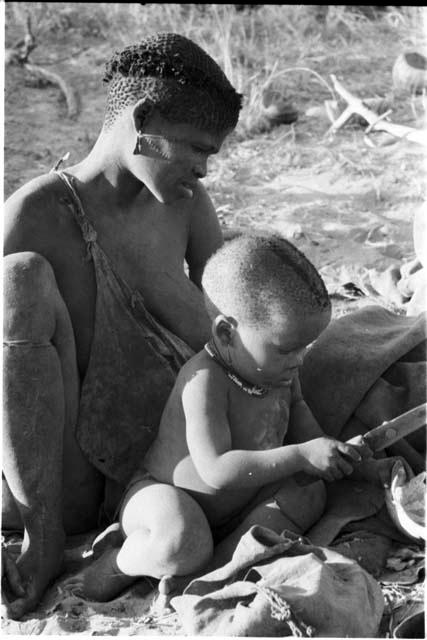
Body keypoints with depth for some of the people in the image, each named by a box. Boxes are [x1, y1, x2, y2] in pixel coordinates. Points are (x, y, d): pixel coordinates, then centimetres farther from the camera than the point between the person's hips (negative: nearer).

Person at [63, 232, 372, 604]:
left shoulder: (278, 369, -6)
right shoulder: (204, 381, -32)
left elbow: (296, 411, 17)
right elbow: (217, 469, -37)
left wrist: (332, 451, -3)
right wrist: (300, 456, -38)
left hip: (234, 504, 9)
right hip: (164, 497, -8)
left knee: (308, 493, -10)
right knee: (184, 544, -39)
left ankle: (201, 575, -16)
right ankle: (119, 565, -3)